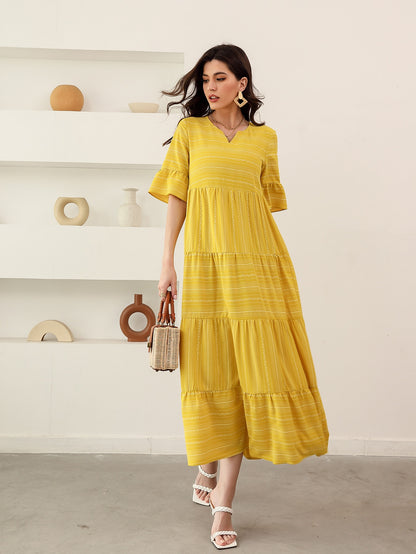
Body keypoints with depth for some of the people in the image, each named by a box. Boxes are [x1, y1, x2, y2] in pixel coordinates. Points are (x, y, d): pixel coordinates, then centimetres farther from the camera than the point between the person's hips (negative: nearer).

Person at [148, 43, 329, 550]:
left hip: (255, 262, 1)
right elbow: (176, 197, 6)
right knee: (209, 372, 2)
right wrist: (167, 262, -2)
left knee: (248, 371, -4)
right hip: (206, 262, -1)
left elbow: (266, 202, 16)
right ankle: (207, 470, 27)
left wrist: (271, 267, 12)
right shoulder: (189, 131, 11)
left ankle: (223, 502, 2)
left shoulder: (264, 139, 14)